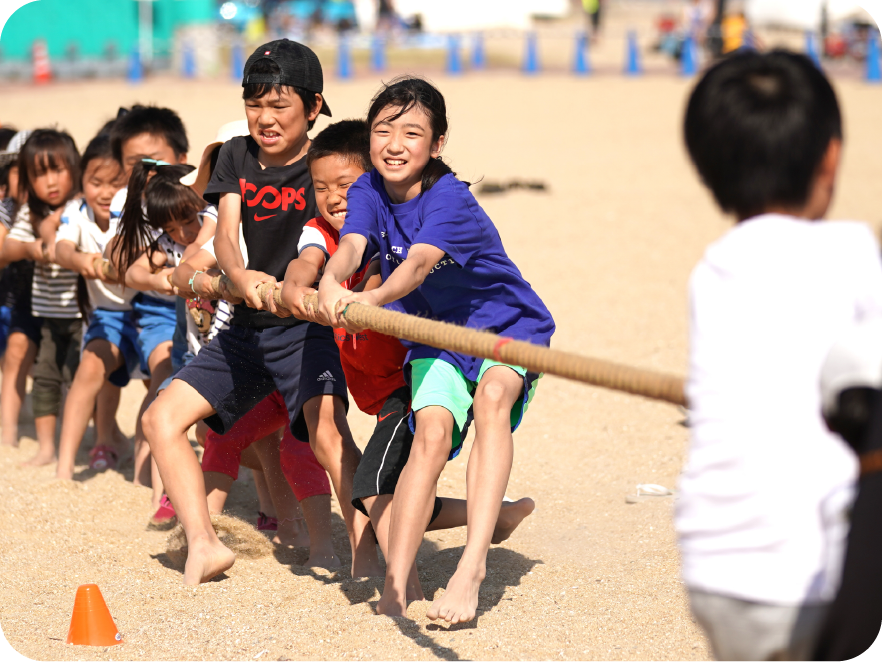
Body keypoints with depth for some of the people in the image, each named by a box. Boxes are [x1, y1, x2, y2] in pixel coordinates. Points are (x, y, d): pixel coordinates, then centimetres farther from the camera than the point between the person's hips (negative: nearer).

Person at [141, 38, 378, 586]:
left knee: (327, 431, -29)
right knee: (163, 418, -3)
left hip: (306, 328, -6)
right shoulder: (237, 157, 7)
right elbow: (225, 235, -6)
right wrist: (240, 277, -29)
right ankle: (204, 545, -1)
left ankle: (367, 555, -26)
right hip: (247, 329, 6)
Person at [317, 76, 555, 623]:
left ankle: (473, 561, -39)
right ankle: (394, 585, -22)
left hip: (509, 324, -4)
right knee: (431, 431, -19)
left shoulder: (450, 199, -24)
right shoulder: (367, 193, -7)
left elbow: (420, 261, -41)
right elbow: (351, 245, -26)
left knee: (491, 395, -33)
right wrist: (331, 282, -51)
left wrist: (372, 300, -61)